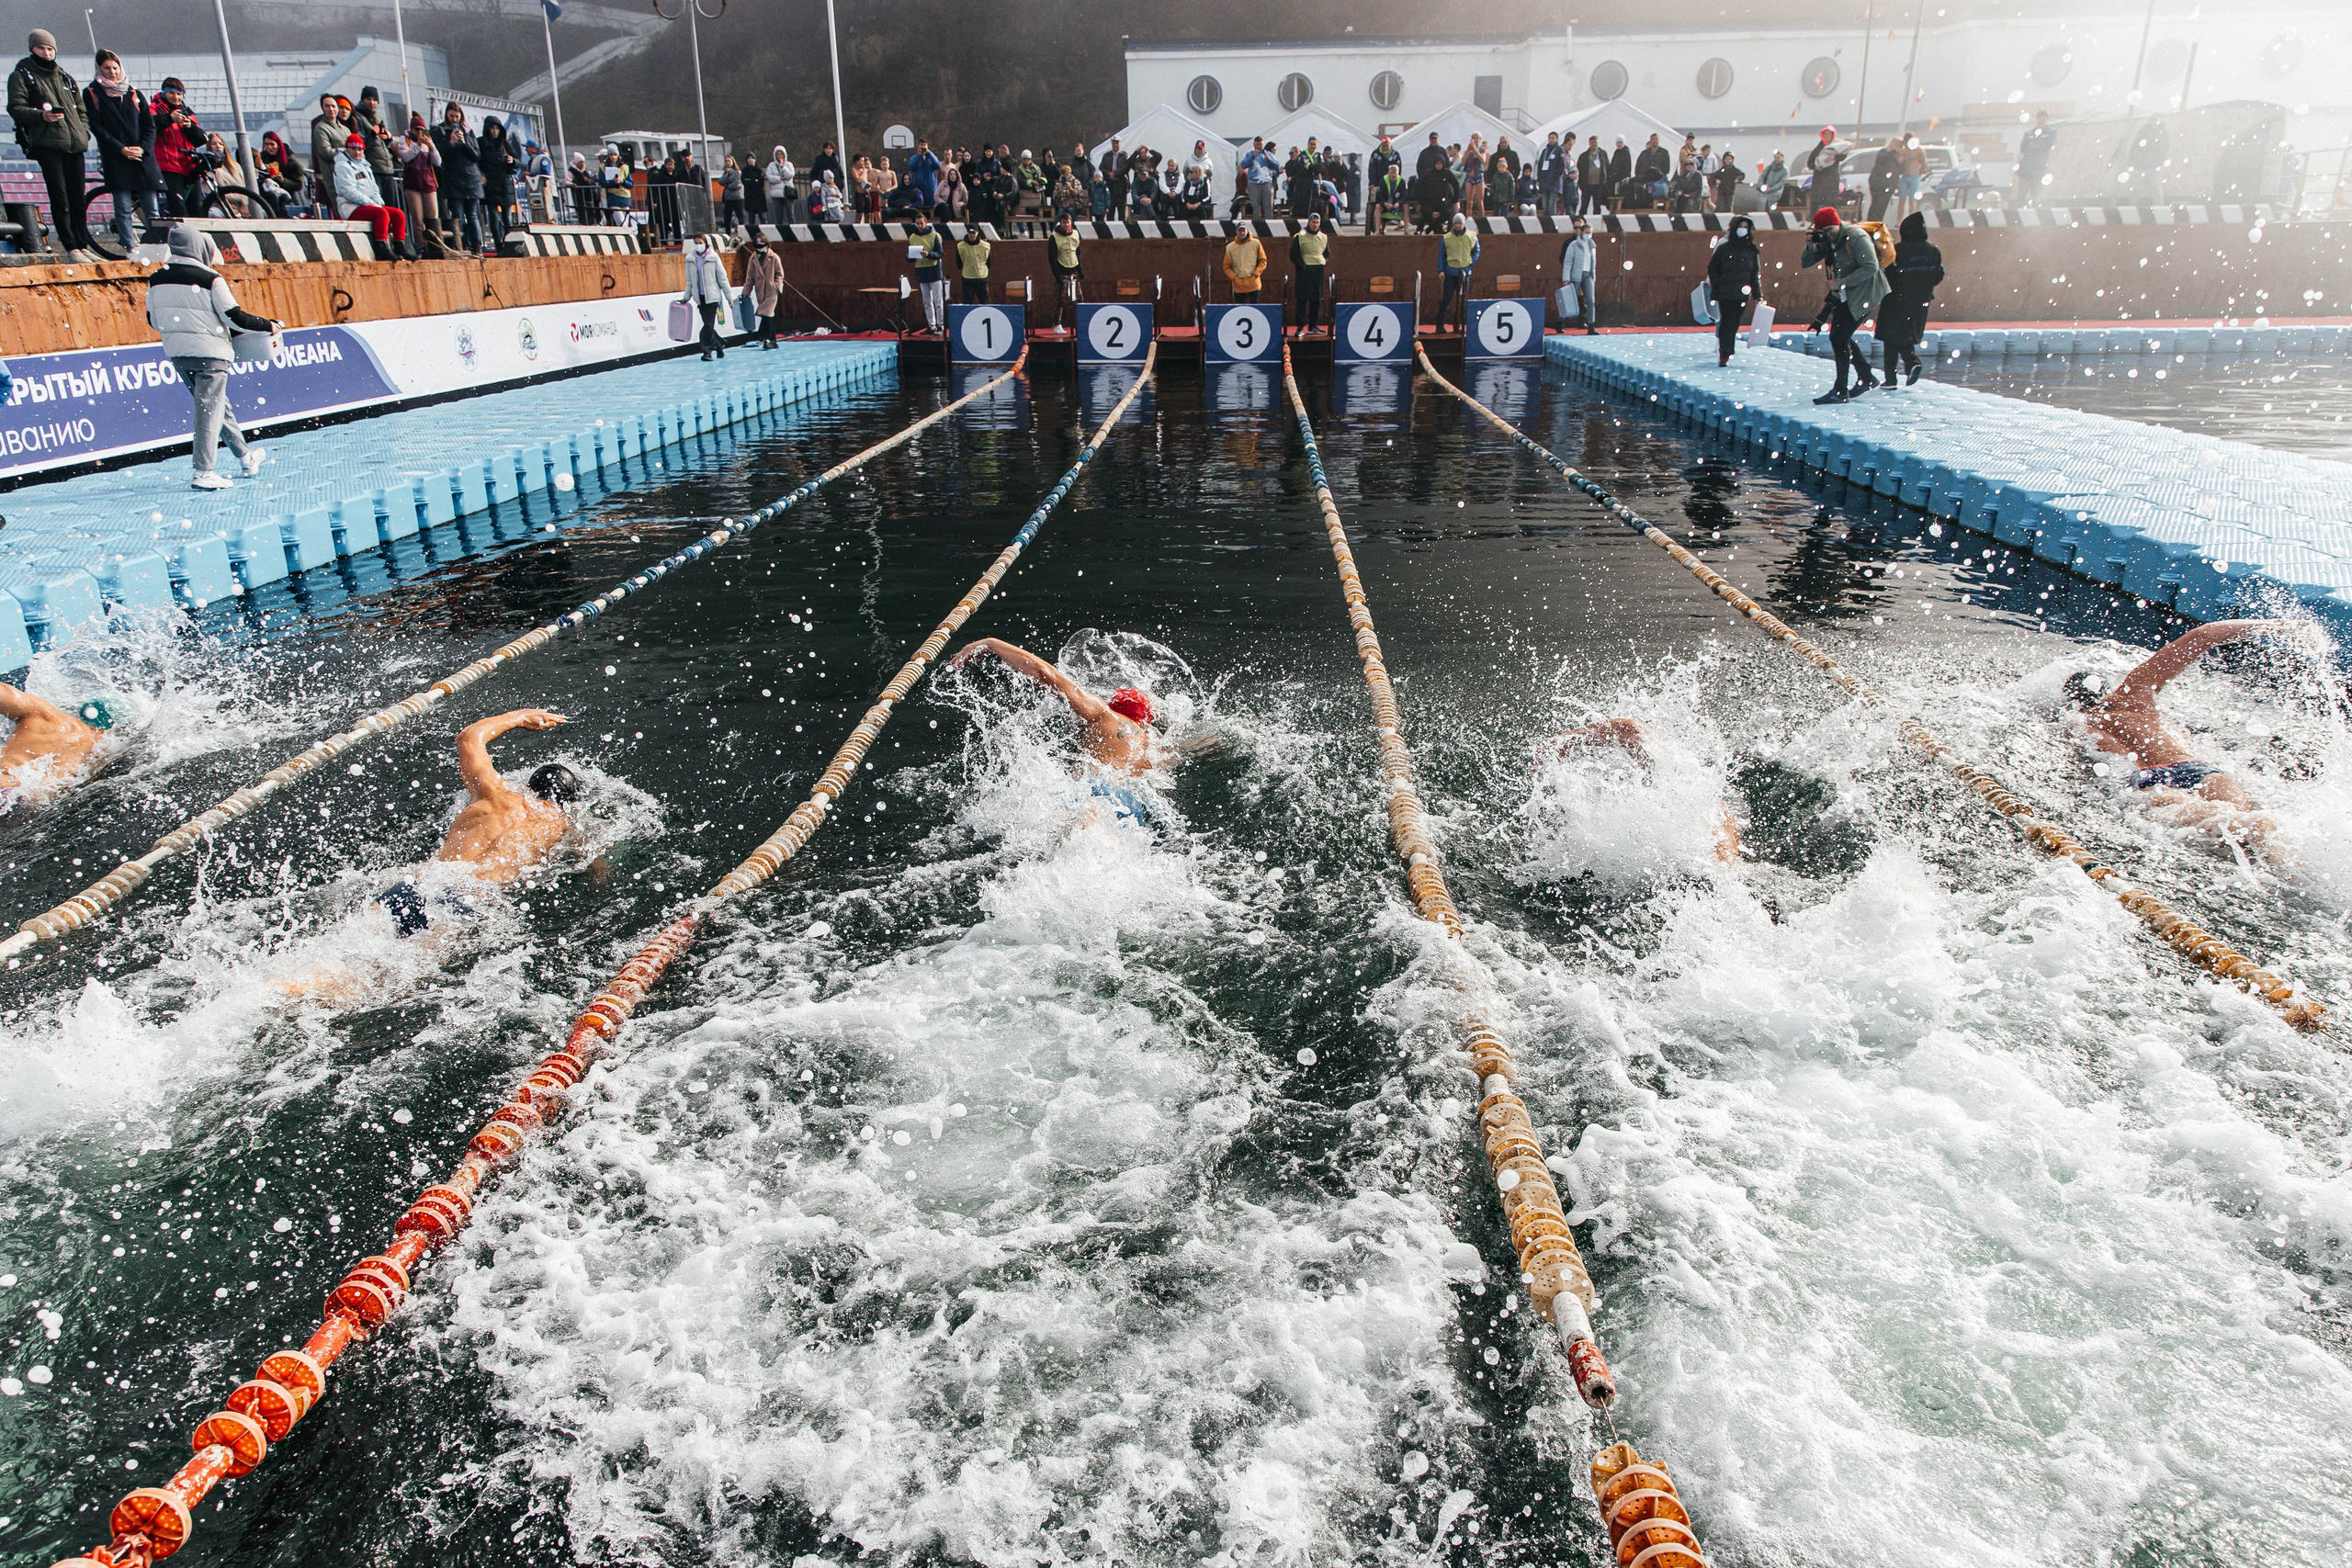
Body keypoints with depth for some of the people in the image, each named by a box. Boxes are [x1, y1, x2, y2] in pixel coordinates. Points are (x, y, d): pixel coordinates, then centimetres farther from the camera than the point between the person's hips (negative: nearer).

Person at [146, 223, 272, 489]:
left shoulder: (156, 280, 4)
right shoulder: (210, 279, -14)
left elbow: (153, 321, 13)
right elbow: (233, 317, -12)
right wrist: (268, 325, 2)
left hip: (176, 354, 6)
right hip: (210, 352, -6)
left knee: (217, 405, 19)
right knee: (209, 410, -4)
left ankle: (246, 456, 29)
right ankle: (203, 473, -8)